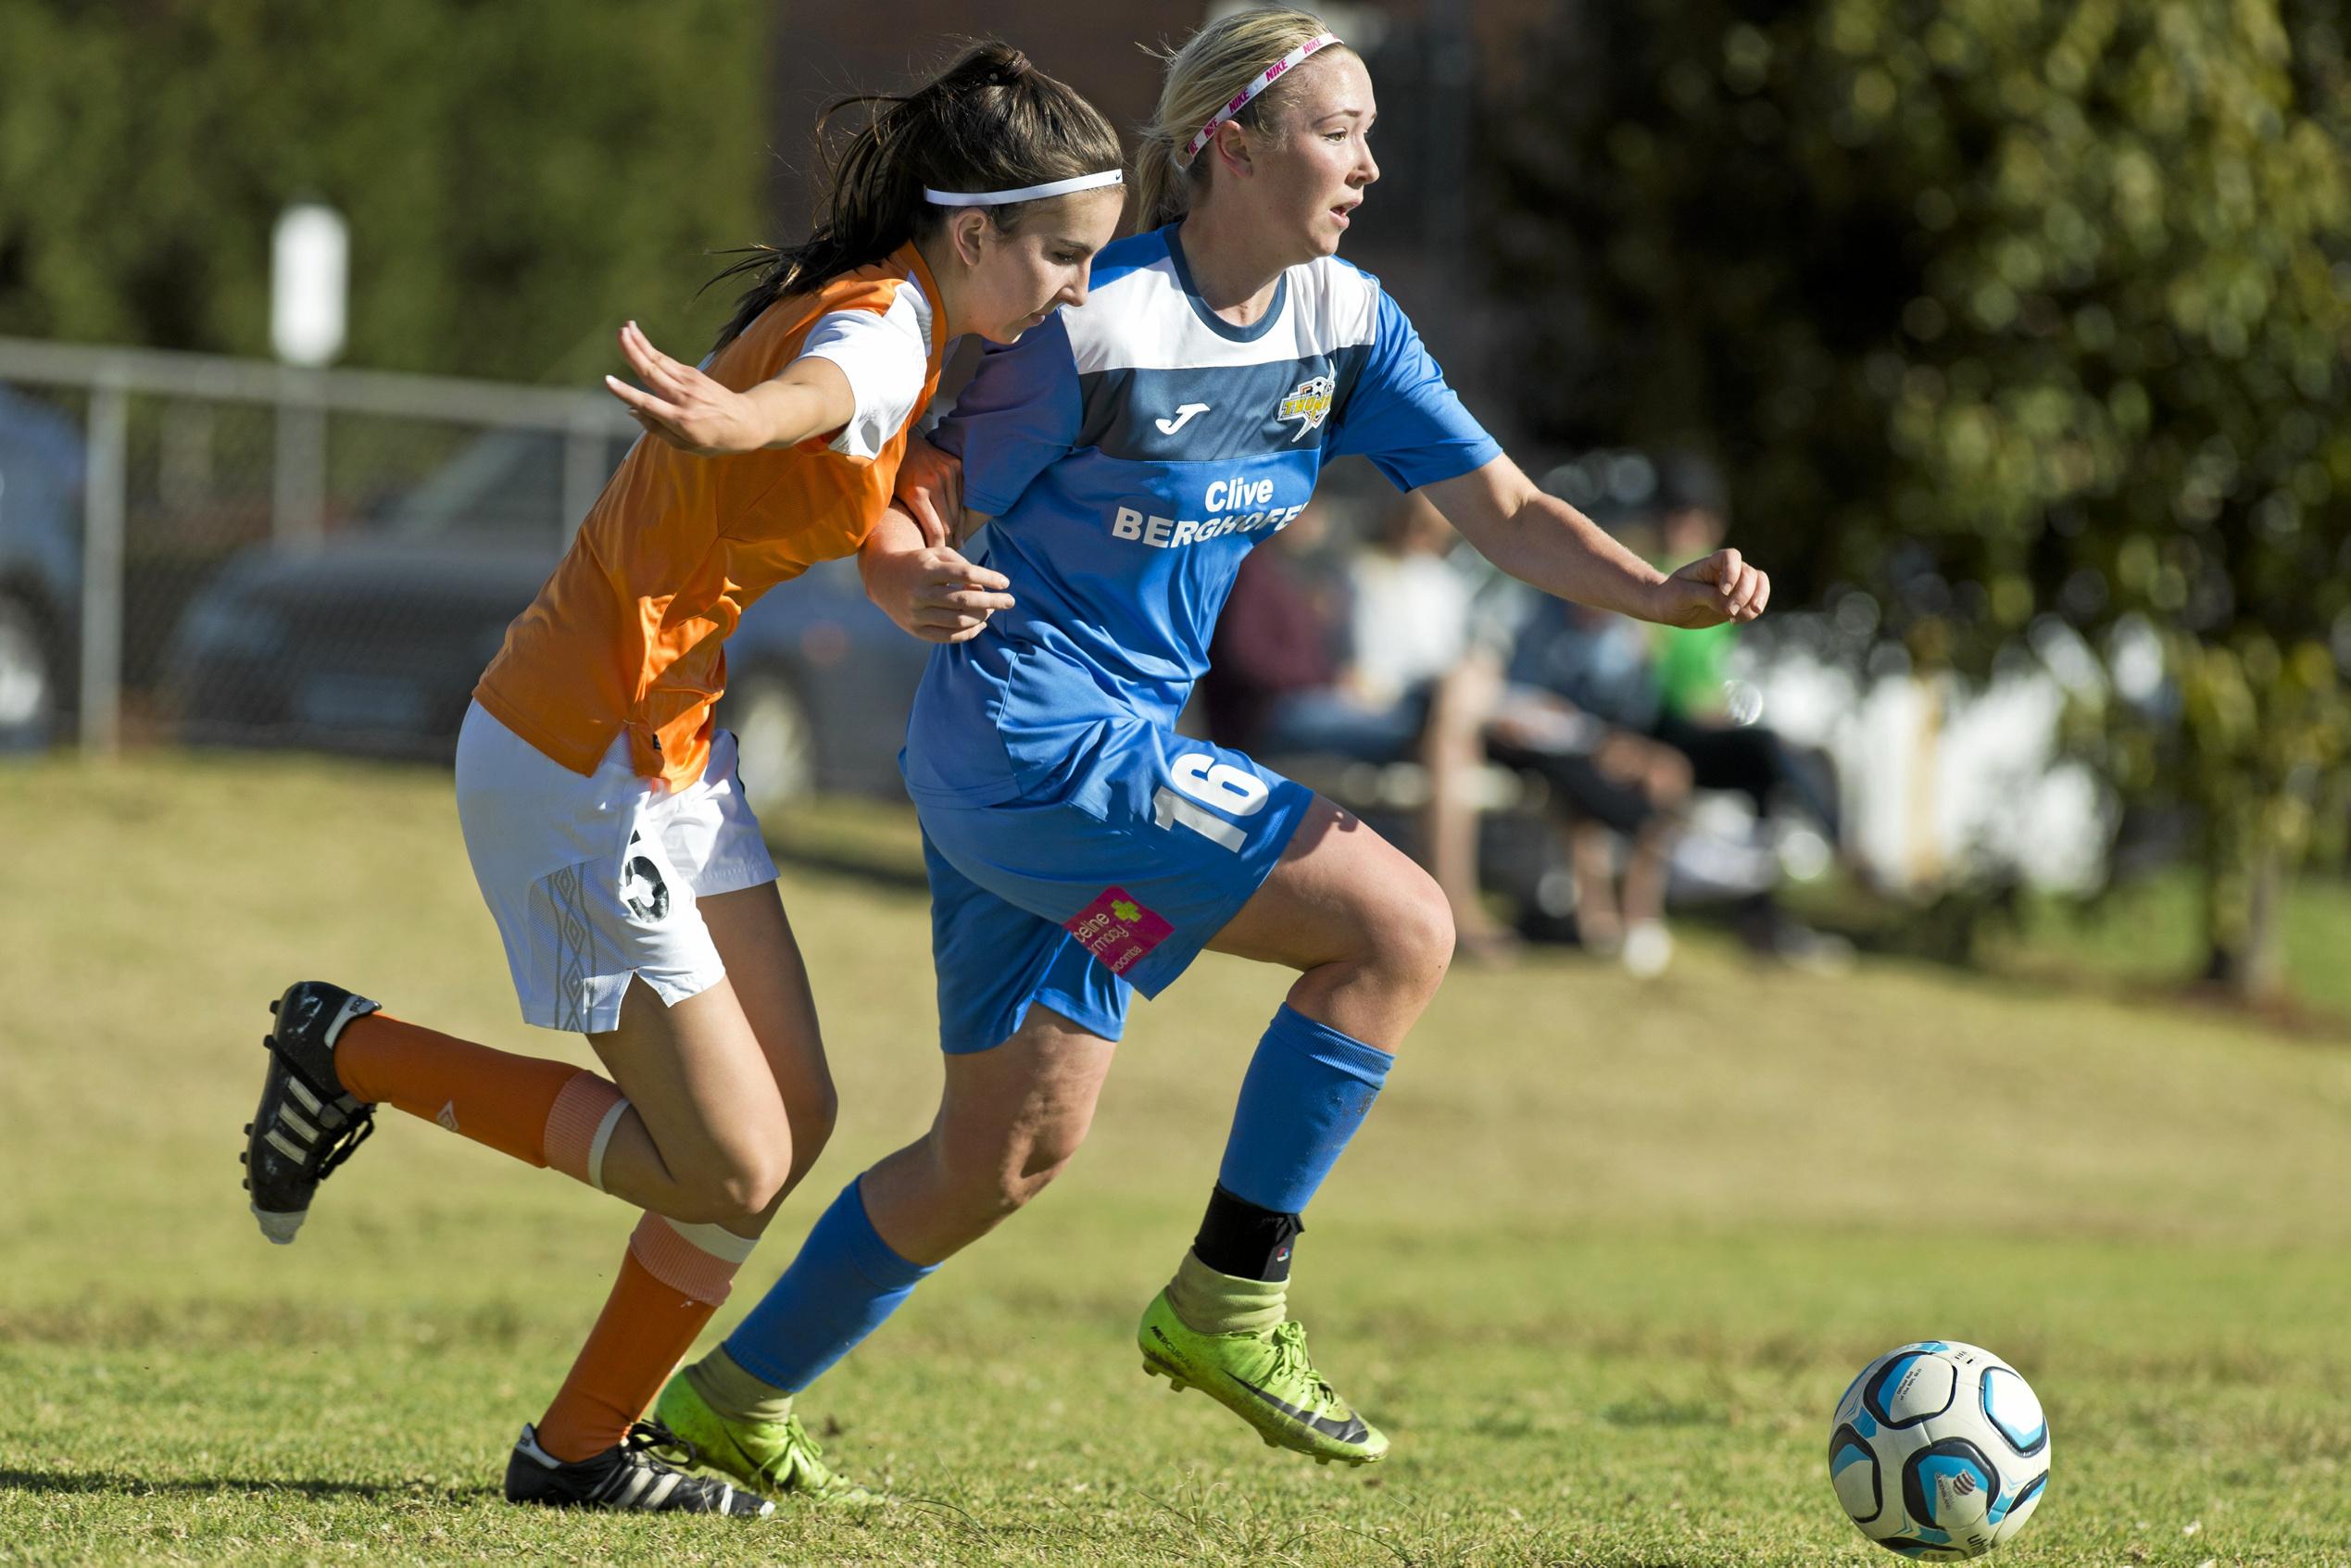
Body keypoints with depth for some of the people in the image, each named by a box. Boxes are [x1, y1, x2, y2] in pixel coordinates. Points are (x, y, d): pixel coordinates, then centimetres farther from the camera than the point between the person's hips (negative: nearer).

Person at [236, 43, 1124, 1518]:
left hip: (672, 744, 10)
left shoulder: (871, 300, 8)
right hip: (585, 765, -10)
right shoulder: (882, 331, -20)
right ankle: (356, 1057, 6)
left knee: (794, 1117, 10)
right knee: (729, 1169, -6)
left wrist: (920, 578, -5)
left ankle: (583, 1445, 18)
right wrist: (728, 414, -70)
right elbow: (816, 395, -45)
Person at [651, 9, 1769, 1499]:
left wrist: (1662, 592, -13)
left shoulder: (1344, 326, 5)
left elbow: (1505, 511, 4)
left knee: (1009, 1152, 12)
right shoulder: (1095, 327, -17)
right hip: (1032, 745, -9)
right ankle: (1231, 1303, -7)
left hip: (1126, 748, 9)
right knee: (1400, 925, -15)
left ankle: (730, 1403, 24)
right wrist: (920, 581, -33)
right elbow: (914, 535, -9)